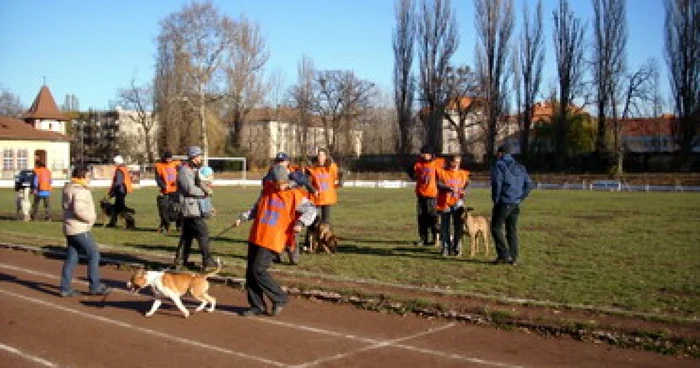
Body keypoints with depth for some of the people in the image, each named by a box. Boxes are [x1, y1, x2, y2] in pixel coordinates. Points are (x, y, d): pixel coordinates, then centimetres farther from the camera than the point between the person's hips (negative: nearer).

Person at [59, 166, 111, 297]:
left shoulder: (69, 189, 15)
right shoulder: (80, 191, -17)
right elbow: (79, 210, -28)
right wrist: (91, 217, -13)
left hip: (70, 229, 10)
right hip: (79, 230, -10)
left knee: (71, 258, 11)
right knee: (94, 254, -2)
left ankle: (65, 288, 13)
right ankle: (95, 286, 2)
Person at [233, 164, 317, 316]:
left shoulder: (294, 195, -3)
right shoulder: (267, 191, 12)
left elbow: (311, 210, -6)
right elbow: (255, 209, 23)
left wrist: (300, 223, -21)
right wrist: (242, 218, 11)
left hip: (273, 240, -6)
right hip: (255, 237, 6)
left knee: (258, 270, -14)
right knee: (250, 271, 7)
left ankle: (280, 299, 2)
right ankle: (257, 306, 19)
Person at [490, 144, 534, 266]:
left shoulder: (499, 165, -4)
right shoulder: (519, 167, 16)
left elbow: (497, 183, -16)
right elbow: (528, 185, 12)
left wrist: (496, 200, -7)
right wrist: (520, 198, 13)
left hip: (503, 202, -7)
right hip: (516, 204, 7)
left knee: (496, 228, 1)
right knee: (512, 230, 12)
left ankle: (504, 255, -7)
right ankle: (514, 258, 12)